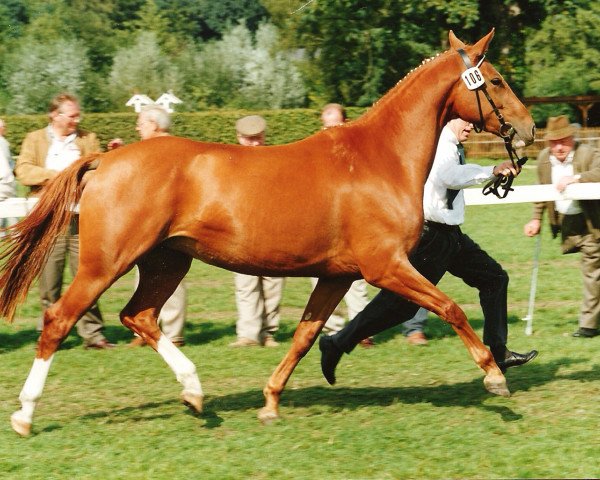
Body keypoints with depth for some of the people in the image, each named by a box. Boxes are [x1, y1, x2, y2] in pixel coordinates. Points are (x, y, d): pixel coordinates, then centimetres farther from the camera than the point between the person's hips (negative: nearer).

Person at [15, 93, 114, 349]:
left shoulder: (88, 139, 14)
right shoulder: (35, 139, 9)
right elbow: (22, 171, -4)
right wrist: (51, 175, -16)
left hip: (81, 219, 1)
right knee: (49, 280, 3)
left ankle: (92, 333, 1)